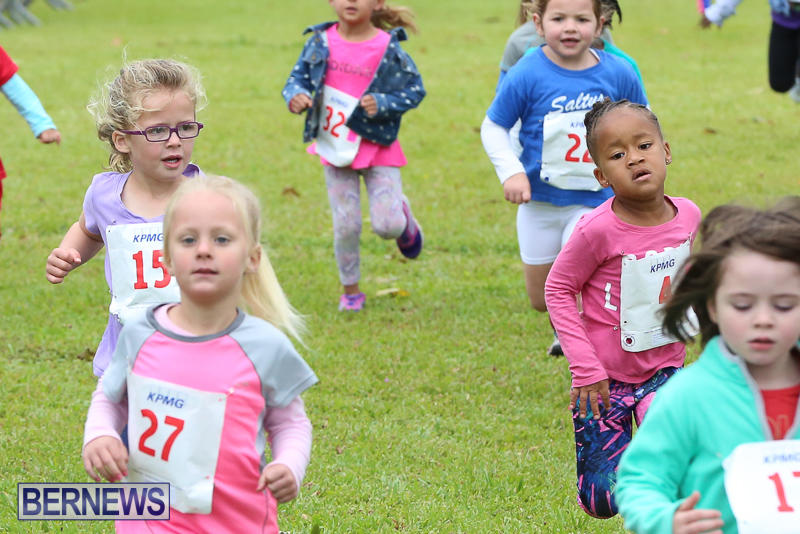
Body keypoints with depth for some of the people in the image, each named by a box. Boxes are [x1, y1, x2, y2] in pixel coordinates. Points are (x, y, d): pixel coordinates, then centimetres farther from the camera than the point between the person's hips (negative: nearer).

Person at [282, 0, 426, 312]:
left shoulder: (388, 48, -12)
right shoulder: (321, 42, -5)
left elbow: (415, 89, -5)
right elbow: (298, 77, 2)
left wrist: (382, 103, -21)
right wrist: (295, 96, -21)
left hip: (378, 147, -2)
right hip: (335, 147, 2)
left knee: (386, 225, -8)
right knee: (346, 225, 3)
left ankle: (403, 216, 29)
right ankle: (350, 289, 24)